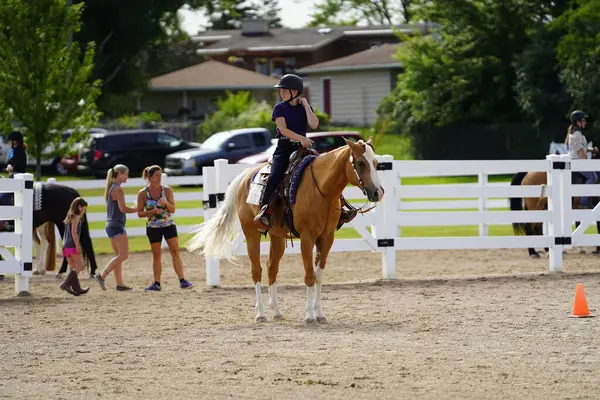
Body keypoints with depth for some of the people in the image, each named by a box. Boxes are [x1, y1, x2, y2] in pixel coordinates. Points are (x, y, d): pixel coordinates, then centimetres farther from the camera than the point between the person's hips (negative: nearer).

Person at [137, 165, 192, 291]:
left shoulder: (167, 190, -2)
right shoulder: (143, 194, -4)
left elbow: (173, 209, -2)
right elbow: (140, 213, -2)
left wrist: (166, 203, -23)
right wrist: (153, 211, -19)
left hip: (168, 225, 0)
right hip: (153, 227, 0)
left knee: (175, 252, -8)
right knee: (156, 255, 4)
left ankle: (182, 281, -8)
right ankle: (157, 283, 12)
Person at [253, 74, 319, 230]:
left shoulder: (305, 108, 11)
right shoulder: (280, 108, 5)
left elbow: (314, 125, -7)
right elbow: (283, 129, -8)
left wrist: (305, 105, -3)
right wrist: (300, 138, -22)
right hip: (284, 149, -2)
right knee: (274, 177, -24)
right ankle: (264, 212, -23)